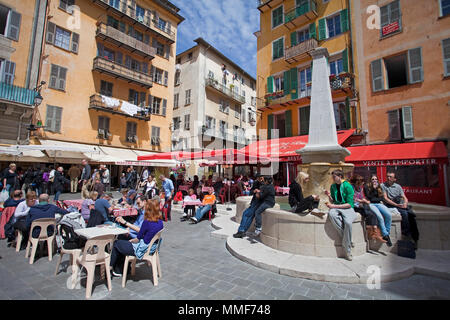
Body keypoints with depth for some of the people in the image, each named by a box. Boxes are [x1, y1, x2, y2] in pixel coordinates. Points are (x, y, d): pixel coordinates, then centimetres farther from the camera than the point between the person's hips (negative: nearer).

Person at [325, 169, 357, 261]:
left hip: (347, 208, -3)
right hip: (336, 208, 3)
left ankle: (347, 250, -18)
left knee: (348, 222, -35)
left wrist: (334, 206, -16)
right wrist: (329, 196, -8)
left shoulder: (348, 186, -6)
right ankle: (346, 237, -21)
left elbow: (349, 204, -10)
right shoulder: (333, 186, 9)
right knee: (331, 214, -34)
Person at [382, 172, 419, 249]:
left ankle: (415, 238, -17)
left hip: (401, 205, 4)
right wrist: (397, 205, -14)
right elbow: (385, 199, -5)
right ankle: (407, 234, -19)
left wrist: (405, 204, -10)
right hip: (391, 206, -4)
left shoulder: (398, 186, 17)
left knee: (411, 214, -22)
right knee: (404, 213, -29)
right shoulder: (383, 186, 2)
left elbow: (404, 198, 12)